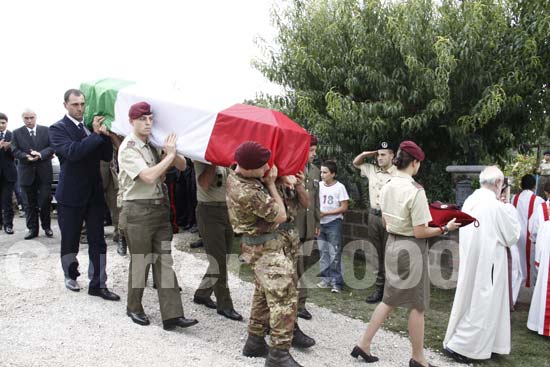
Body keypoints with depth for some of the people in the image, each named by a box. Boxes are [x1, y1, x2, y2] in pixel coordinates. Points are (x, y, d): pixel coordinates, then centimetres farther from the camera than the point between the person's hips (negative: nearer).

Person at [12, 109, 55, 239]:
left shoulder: (46, 130, 4)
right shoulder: (17, 133, 6)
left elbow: (52, 147, -3)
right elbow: (15, 151, -1)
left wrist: (40, 154, -20)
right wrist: (27, 156, -20)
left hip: (44, 171, -1)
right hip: (27, 171, 1)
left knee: (45, 200, 0)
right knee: (30, 203, 8)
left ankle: (46, 226, 17)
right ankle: (32, 228, 17)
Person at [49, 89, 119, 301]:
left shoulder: (92, 126, 6)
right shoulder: (58, 129, -8)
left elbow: (107, 156, 2)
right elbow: (72, 151, -25)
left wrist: (105, 135, -14)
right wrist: (96, 134, -27)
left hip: (94, 193, 4)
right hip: (71, 194, -4)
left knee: (97, 241, 5)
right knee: (70, 240, 13)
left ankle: (98, 284, 14)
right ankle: (70, 275, 36)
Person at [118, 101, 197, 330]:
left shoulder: (155, 144, 9)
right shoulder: (128, 149, -10)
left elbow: (182, 166, 7)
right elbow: (149, 176, -24)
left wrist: (171, 153, -12)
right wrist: (170, 154, -17)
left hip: (160, 208, 6)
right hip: (138, 211, -6)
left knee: (164, 261, 3)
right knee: (140, 261, 6)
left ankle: (172, 315, 5)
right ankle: (134, 308, 27)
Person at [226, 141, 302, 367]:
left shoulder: (235, 176, -1)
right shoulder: (248, 193, -31)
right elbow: (281, 216, -16)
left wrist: (275, 179, 0)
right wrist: (271, 184, -8)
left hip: (260, 245, 10)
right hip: (266, 247, -10)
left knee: (263, 294, 19)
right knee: (283, 298, -8)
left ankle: (255, 342, 30)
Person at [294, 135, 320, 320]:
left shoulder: (315, 171, 13)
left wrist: (318, 222, 17)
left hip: (309, 227, 6)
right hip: (293, 225, -6)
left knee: (305, 265, 9)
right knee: (297, 266, -1)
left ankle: (299, 303, 19)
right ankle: (299, 303, 12)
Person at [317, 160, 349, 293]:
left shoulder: (339, 187, -9)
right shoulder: (319, 185, 3)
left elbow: (344, 207, -11)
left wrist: (325, 213, -15)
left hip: (334, 223, -5)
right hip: (321, 223, 5)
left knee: (334, 253, -3)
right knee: (323, 252, 10)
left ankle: (336, 282, 3)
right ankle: (326, 278, 21)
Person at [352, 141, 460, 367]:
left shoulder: (387, 187, 3)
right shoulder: (416, 191, -20)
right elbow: (420, 232, -19)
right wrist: (445, 228, -7)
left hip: (392, 244, 7)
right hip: (411, 249, -7)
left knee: (390, 299, 19)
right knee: (417, 305, 9)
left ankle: (363, 344, 22)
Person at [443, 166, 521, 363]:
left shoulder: (469, 201, 1)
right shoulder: (497, 206, -19)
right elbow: (511, 236, -7)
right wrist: (510, 210, 5)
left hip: (470, 261, 7)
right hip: (487, 263, -7)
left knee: (470, 301, 18)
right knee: (481, 306, 5)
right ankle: (457, 345, 7)